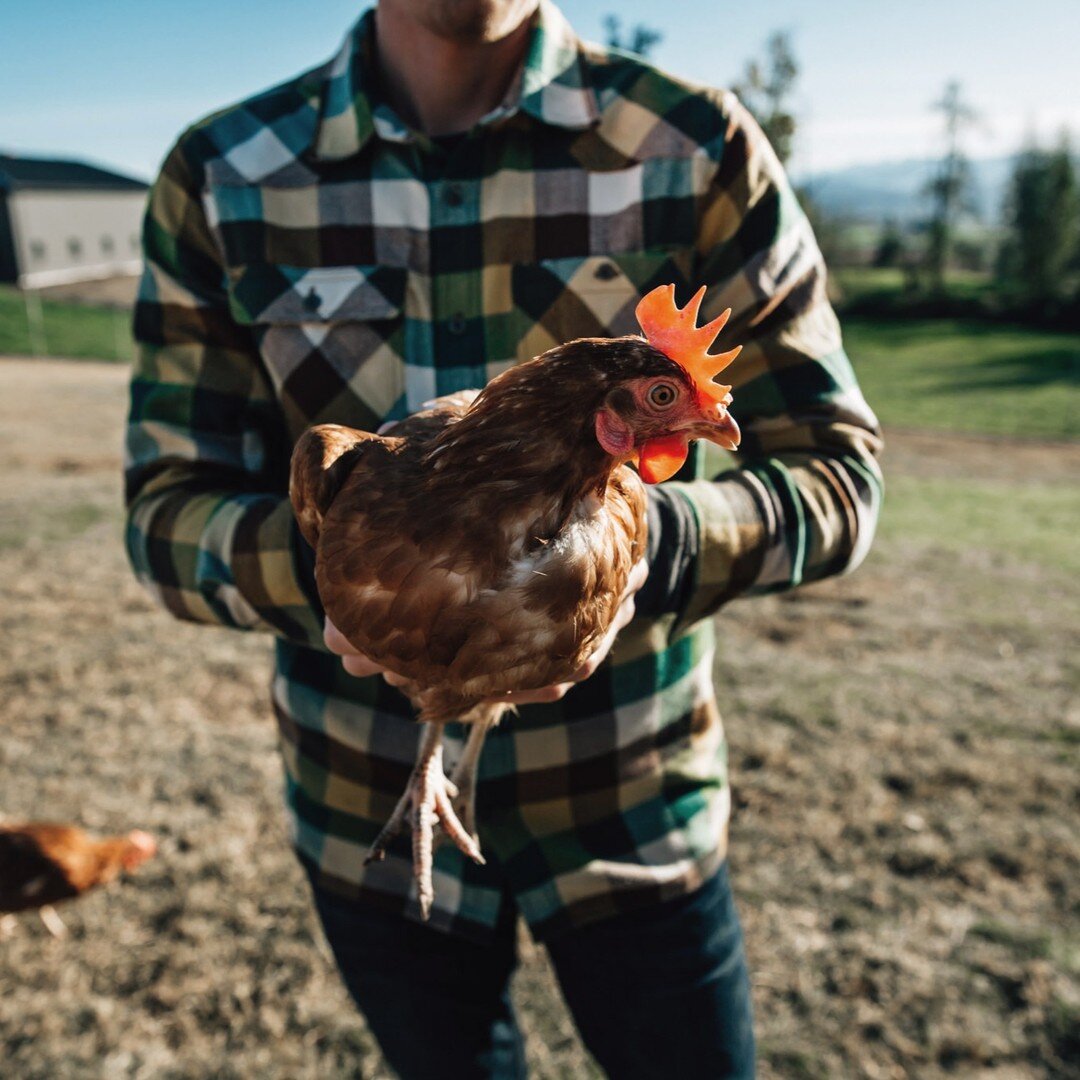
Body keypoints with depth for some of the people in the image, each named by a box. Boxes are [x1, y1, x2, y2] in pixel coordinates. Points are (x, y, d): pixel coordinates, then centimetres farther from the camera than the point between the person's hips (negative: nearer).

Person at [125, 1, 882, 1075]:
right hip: (370, 812, 2)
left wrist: (644, 540, -32)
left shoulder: (697, 151, -10)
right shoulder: (220, 178, -6)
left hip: (630, 803, -1)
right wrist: (330, 561, -31)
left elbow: (836, 470, -10)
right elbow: (168, 508, -8)